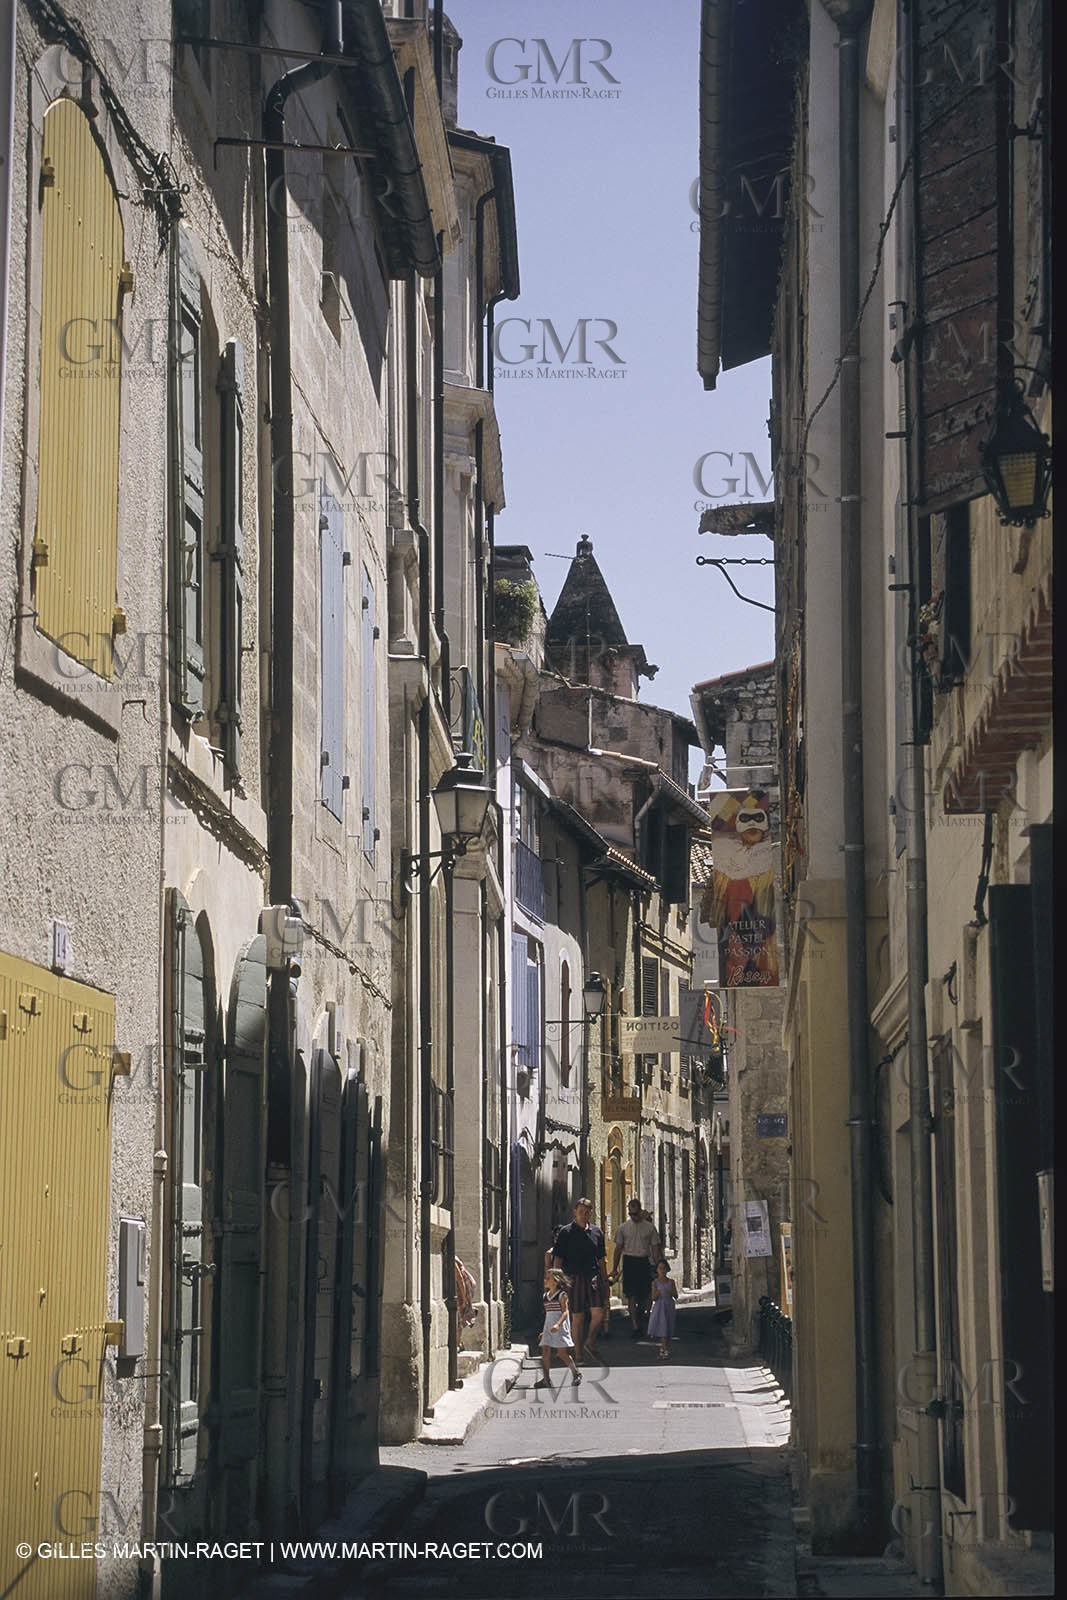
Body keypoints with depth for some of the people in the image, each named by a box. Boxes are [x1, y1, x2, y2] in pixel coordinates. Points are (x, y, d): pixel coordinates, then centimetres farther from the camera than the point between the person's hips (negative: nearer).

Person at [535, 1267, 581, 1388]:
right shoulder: (545, 1296, 13)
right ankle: (545, 1379, -3)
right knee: (545, 1351, -4)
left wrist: (558, 1325, -29)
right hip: (548, 1327, 6)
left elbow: (565, 1312, -14)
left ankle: (576, 1374, 13)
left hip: (560, 1328, -6)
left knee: (562, 1352, -5)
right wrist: (544, 1330, 19)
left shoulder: (562, 1295, -7)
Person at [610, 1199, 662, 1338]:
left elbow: (655, 1248, 5)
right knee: (631, 1295, -7)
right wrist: (615, 1268, 6)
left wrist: (657, 1268, 0)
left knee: (644, 1295, 5)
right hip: (629, 1261, 0)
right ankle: (635, 1326, -7)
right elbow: (618, 1248, 8)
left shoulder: (649, 1227, 4)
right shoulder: (624, 1227, 5)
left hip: (644, 1261, 1)